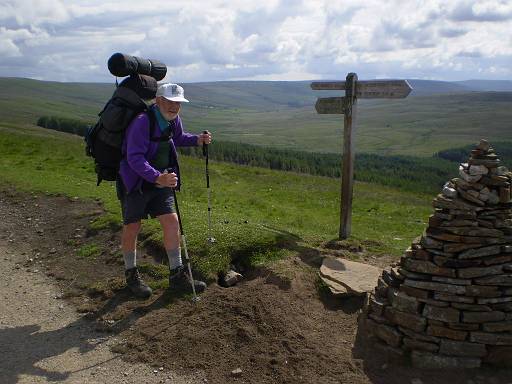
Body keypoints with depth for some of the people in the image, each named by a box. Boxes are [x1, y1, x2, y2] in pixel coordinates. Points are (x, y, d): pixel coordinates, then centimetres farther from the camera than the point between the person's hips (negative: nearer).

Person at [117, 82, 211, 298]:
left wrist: (197, 140, 3)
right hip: (135, 183, -7)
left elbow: (178, 138, 23)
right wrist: (158, 177, -42)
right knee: (132, 228, 5)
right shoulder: (143, 122, -24)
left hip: (161, 183, 7)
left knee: (172, 222, 1)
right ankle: (131, 275, 25)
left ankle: (177, 275, 11)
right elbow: (135, 157, -29)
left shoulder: (173, 119, 1)